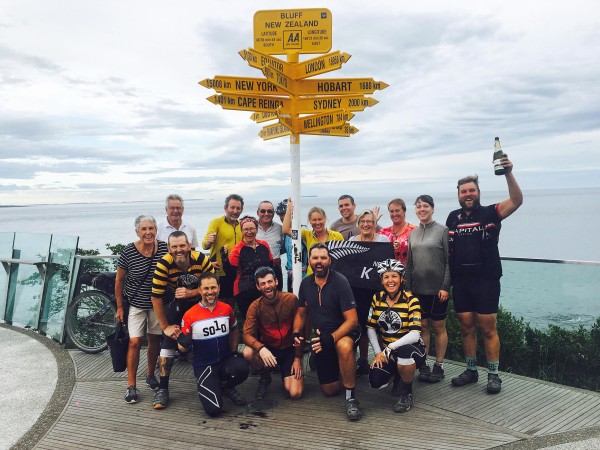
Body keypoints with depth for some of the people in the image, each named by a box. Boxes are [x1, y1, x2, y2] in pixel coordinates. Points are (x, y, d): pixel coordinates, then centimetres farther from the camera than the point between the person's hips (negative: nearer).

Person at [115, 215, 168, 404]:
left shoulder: (164, 248, -9)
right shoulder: (128, 251, -14)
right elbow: (119, 280, -4)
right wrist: (119, 307, -1)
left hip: (157, 303, 2)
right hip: (136, 304, -2)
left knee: (154, 340, 12)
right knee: (135, 342, -7)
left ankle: (151, 375, 33)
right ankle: (131, 386, 7)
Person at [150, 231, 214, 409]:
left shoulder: (201, 259, -25)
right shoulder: (164, 264, -26)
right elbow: (156, 297, -21)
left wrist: (191, 293, -31)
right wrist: (165, 326, -16)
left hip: (201, 302, 1)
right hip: (177, 304, -1)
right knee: (169, 340, -10)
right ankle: (162, 388, 1)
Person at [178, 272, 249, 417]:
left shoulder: (227, 309, -1)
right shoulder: (190, 315, -11)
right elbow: (183, 347, -4)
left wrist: (233, 352, 8)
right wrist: (183, 343, -26)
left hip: (225, 360, 3)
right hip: (203, 366, -2)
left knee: (241, 369, -32)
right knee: (214, 410, -18)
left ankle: (225, 387, 4)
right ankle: (204, 386, 17)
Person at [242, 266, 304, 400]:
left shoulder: (291, 299, -11)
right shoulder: (255, 306, -9)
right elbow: (247, 334, -18)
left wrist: (298, 358, -5)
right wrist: (261, 348, -38)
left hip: (289, 349, -1)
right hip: (268, 348, 1)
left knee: (295, 393, -17)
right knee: (247, 353, -32)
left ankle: (286, 373, 19)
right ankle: (265, 376, 1)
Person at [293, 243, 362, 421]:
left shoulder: (340, 281, -19)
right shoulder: (306, 283, -2)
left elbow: (352, 320, -23)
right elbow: (301, 313, 10)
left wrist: (331, 338, -36)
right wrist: (296, 333, -10)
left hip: (344, 333, -5)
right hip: (321, 337, 5)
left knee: (344, 346, -42)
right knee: (329, 391, 8)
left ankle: (351, 397, -24)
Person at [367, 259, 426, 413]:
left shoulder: (411, 300, -14)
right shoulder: (377, 298, -2)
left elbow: (415, 335, -23)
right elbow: (371, 328, 3)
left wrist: (390, 347, -29)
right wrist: (378, 352, -8)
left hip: (411, 348, -4)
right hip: (386, 352, 4)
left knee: (403, 352, -39)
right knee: (375, 382, -20)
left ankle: (407, 394, -10)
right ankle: (398, 376, 17)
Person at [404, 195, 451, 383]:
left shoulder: (442, 231, -4)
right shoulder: (412, 234, 10)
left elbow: (449, 261, -7)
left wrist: (445, 287, -13)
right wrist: (408, 288, 8)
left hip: (437, 288, -4)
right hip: (418, 288, 4)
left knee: (438, 327, 6)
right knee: (422, 326, 8)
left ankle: (439, 366, 17)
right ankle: (423, 365, 17)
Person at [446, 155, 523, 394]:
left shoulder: (490, 213, -1)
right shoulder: (453, 218, 10)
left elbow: (516, 201, -17)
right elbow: (446, 249, 14)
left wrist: (508, 174, -29)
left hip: (486, 280, -4)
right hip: (461, 282, 4)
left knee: (488, 329, 2)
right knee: (466, 328, 11)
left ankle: (493, 375, 16)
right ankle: (471, 370, 25)